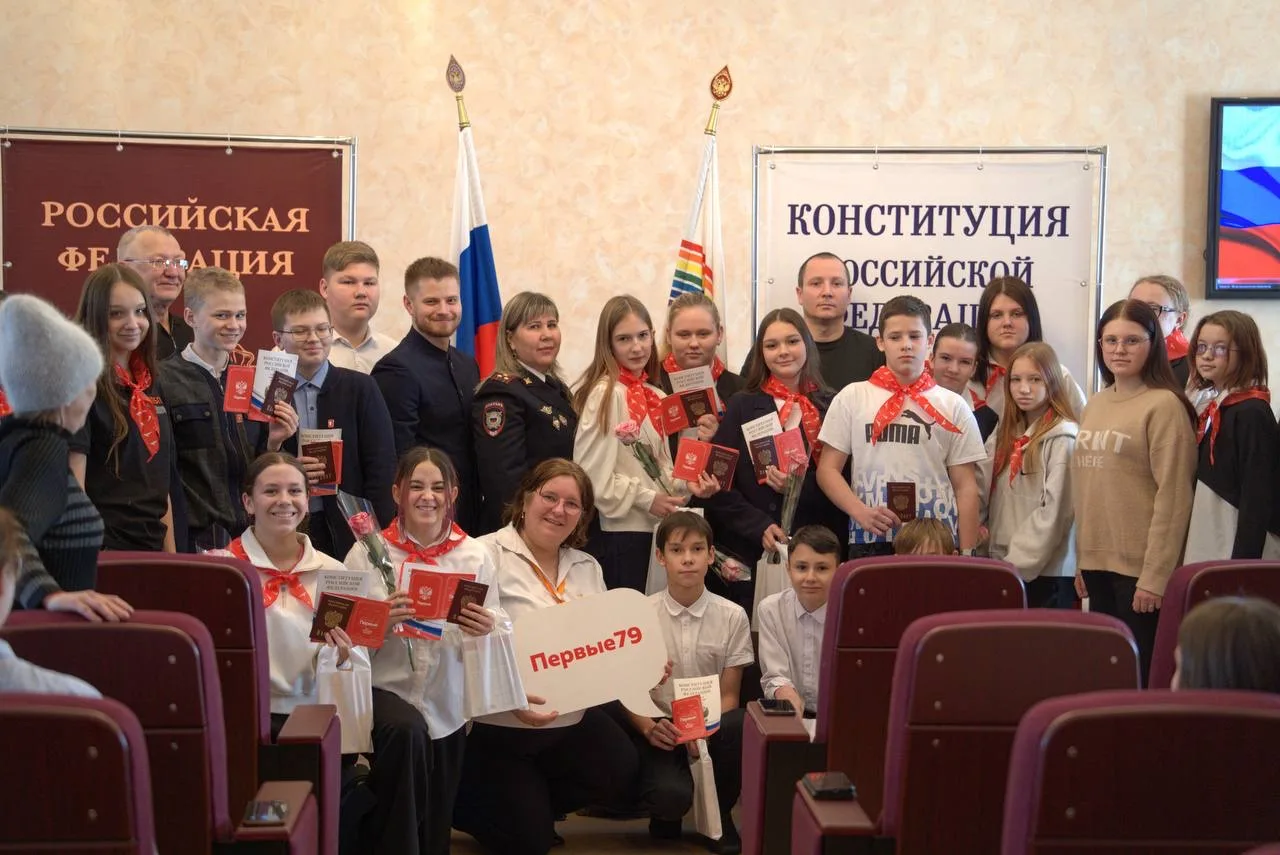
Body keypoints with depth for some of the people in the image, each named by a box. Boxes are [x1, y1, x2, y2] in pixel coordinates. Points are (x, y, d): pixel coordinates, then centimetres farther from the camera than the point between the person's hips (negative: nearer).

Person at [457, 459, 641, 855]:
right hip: (498, 723, -6)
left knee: (619, 767, -20)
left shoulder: (588, 568, 11)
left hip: (573, 719, 6)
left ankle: (529, 803, 9)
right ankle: (455, 797, 24)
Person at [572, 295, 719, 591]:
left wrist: (687, 484, 0)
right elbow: (592, 471, -17)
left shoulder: (654, 397, 11)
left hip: (642, 526, 8)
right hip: (613, 528, -8)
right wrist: (646, 499, -13)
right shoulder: (605, 393, -12)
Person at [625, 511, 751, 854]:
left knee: (741, 726, -35)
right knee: (672, 795, -34)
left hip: (711, 728, 2)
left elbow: (728, 695, 2)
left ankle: (720, 812, -5)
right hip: (658, 730, -2)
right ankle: (666, 810, 8)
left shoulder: (732, 617, 1)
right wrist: (650, 728, -22)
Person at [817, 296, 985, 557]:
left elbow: (965, 487, 8)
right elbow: (828, 469, 6)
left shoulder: (953, 406, 8)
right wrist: (860, 511, -11)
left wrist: (967, 555, 1)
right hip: (870, 542, 0)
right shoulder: (852, 398, 8)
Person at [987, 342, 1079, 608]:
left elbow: (1054, 512, -15)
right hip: (1006, 567, 6)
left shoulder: (1062, 438, -10)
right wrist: (1001, 559, 2)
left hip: (1046, 571, -6)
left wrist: (1019, 563, -14)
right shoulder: (1007, 436, 13)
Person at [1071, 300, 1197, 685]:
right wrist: (1081, 559, 13)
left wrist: (1155, 576, -17)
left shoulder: (1164, 405, -10)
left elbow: (1172, 498, -14)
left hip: (1139, 568, -7)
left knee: (1139, 673, -1)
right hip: (1096, 562, 7)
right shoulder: (1095, 405, 12)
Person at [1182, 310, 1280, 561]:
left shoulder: (1251, 413, -12)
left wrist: (1242, 565, -19)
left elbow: (1257, 500, -16)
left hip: (1239, 548, -8)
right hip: (1207, 547, 8)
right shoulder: (1213, 408, 13)